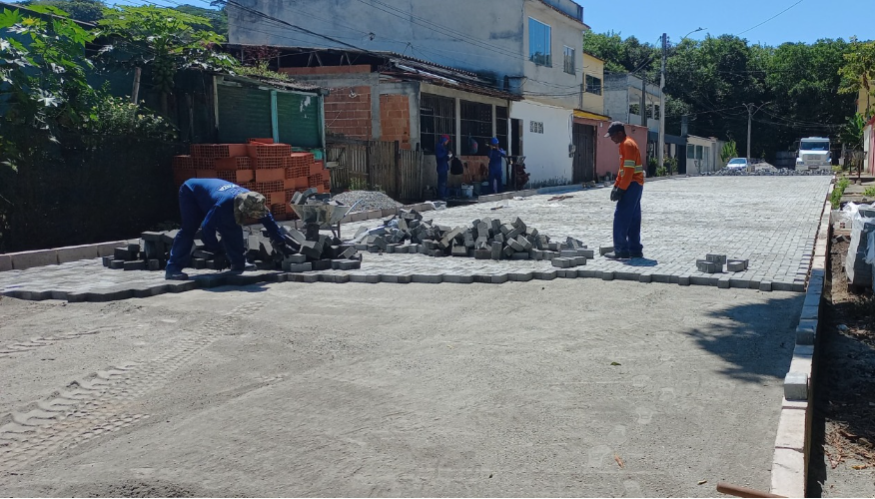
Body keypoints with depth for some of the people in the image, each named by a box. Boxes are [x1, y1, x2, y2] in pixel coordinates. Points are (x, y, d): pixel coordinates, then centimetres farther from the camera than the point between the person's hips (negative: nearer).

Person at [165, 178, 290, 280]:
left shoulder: (251, 200, -25)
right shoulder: (223, 204, -47)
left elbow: (269, 220, -11)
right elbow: (207, 227, -39)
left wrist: (280, 243, -7)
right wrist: (216, 250, -27)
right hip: (190, 193, -7)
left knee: (232, 228, -2)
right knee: (188, 230, -19)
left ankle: (238, 264, 6)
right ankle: (173, 268, -21)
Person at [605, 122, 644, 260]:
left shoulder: (628, 145, -14)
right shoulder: (625, 145, 17)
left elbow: (629, 170, -20)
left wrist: (621, 189, -20)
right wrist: (616, 186, 14)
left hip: (632, 185, -10)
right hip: (635, 185, 10)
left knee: (621, 217, -10)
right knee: (633, 219, 9)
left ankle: (621, 250, -9)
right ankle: (635, 250, 12)